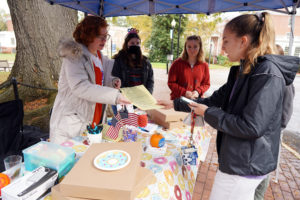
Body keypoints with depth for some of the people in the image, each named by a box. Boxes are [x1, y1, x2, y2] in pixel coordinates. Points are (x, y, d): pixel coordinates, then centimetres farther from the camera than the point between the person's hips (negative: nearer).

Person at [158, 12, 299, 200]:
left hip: (245, 165, -8)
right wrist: (175, 104, 11)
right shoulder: (243, 71, 8)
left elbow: (251, 127, -25)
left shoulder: (268, 75, -20)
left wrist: (208, 113, -15)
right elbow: (215, 99, 12)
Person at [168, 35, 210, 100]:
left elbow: (206, 84, 8)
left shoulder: (204, 65, 1)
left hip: (196, 101, 2)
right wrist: (184, 92, -16)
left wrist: (198, 91, -11)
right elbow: (171, 83, -5)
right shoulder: (177, 63, -5)